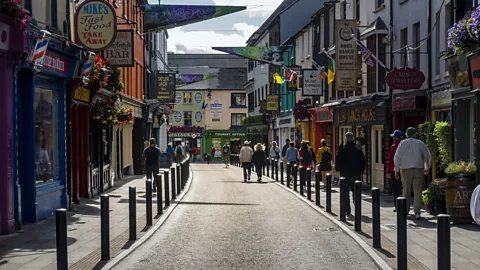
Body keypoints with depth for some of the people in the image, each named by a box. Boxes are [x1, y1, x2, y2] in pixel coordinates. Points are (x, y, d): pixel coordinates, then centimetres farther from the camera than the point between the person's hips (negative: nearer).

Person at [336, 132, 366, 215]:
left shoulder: (342, 150, -8)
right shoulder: (358, 151, -1)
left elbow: (338, 163, -7)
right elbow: (363, 163, 3)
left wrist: (340, 171, 8)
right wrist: (360, 172, 11)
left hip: (345, 174, -2)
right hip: (356, 175, 2)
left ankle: (347, 210, 7)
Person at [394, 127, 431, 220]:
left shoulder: (403, 143, 1)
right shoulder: (420, 143, 4)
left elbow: (397, 157, -5)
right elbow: (428, 156, 9)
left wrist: (397, 170, -1)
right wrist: (426, 168, 25)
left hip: (406, 170, 0)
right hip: (418, 169, 0)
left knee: (406, 191, 13)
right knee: (417, 191, -1)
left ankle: (406, 210, 21)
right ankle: (417, 212, -11)